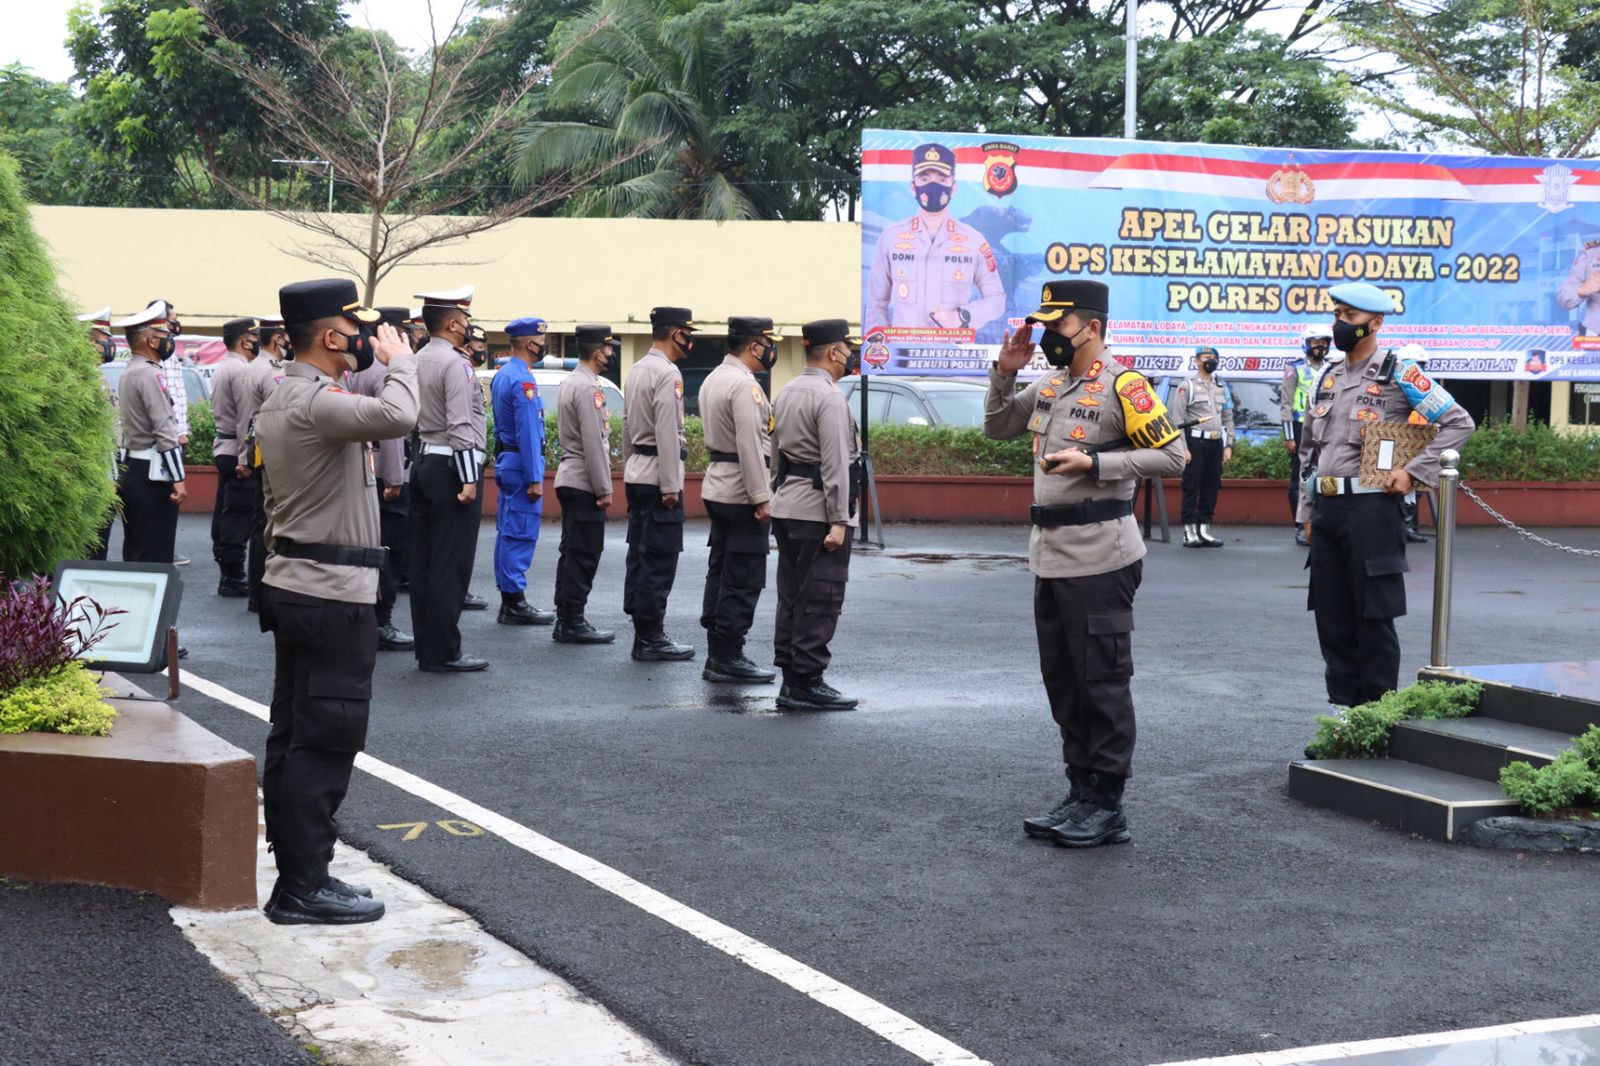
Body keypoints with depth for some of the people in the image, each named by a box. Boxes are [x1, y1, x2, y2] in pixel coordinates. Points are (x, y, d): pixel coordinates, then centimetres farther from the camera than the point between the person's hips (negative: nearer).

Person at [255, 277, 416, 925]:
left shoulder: (277, 403, 15)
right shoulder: (315, 402, -18)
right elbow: (395, 417, -35)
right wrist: (398, 361, -18)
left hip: (294, 585, 11)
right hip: (332, 592, -11)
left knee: (295, 737, 12)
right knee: (326, 743, -6)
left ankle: (296, 871, 19)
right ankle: (302, 888, -3)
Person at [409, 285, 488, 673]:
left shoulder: (419, 360, 12)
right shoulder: (455, 364, -13)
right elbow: (461, 426, -19)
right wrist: (468, 480, -20)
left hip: (424, 463, 9)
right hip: (451, 467, -9)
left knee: (424, 561, 10)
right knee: (451, 564, -5)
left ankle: (427, 648, 15)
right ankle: (444, 653, -3)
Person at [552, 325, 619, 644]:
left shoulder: (569, 382, 14)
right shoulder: (588, 388, -17)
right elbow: (594, 443, -20)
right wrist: (604, 488, -16)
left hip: (570, 480, 10)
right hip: (585, 483, -10)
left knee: (571, 552, 12)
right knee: (584, 554, -6)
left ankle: (565, 620, 15)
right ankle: (573, 623, -3)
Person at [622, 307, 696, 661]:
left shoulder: (637, 370, 14)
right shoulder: (667, 373, -15)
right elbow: (667, 434, -20)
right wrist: (670, 486, -18)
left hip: (636, 474, 10)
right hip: (658, 476, -10)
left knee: (640, 555, 11)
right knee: (660, 559, -6)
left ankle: (642, 631, 16)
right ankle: (651, 638, -3)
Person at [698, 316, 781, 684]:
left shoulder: (713, 379, 14)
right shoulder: (744, 385, -17)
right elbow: (750, 445, -22)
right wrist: (762, 498, -21)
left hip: (718, 489, 10)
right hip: (742, 494, -10)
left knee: (721, 574, 12)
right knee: (744, 581, -5)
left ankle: (717, 656, 16)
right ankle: (729, 658, -2)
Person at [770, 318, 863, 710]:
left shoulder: (785, 394, 14)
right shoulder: (829, 398, -14)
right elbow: (834, 464, -18)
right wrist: (838, 521, -19)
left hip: (786, 506, 9)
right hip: (818, 510, -9)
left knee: (792, 596, 12)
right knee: (820, 600, -5)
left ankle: (790, 678, 17)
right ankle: (807, 684, -4)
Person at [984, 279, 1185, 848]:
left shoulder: (1121, 386, -11)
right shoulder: (1050, 385, 13)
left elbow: (1172, 455, -14)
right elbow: (998, 428, 24)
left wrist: (1094, 463, -19)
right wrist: (1004, 374, 8)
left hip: (1098, 560, -9)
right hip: (1050, 556, 9)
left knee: (1102, 682, -2)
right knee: (1062, 681, 14)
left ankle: (1106, 806, 6)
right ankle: (1080, 795, 23)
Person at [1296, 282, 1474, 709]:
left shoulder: (1399, 374, -4)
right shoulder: (1326, 378, 15)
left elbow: (1459, 422, -6)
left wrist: (1412, 471, -11)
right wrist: (1308, 509, 17)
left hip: (1370, 508, -6)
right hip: (1325, 509, 7)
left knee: (1374, 617, -2)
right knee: (1332, 617, 9)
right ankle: (1344, 709, 18)